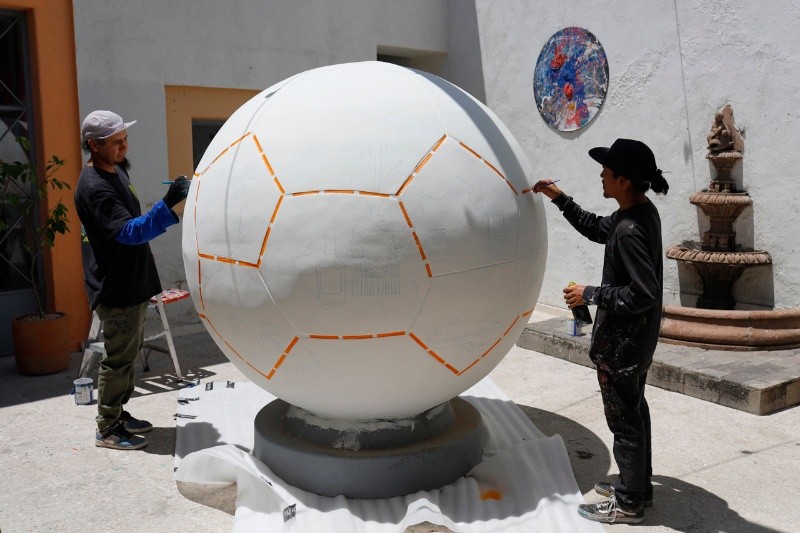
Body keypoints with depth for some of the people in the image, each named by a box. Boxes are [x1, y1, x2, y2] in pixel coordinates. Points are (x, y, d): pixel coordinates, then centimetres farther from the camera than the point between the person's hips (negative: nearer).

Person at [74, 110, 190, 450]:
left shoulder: (117, 169, 9)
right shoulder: (94, 186, -22)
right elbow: (128, 232, -31)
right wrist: (168, 204, -41)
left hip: (134, 283, 10)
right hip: (116, 290, -10)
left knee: (129, 354, 18)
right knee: (118, 358, 0)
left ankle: (118, 413, 32)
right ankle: (107, 429, 14)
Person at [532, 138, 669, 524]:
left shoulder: (629, 230, -28)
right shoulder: (641, 211, 2)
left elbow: (645, 294, -30)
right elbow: (596, 229, 19)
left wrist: (590, 295, -21)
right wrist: (559, 198, 14)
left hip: (621, 341, -10)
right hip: (635, 338, 10)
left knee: (623, 420, 5)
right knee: (634, 410, 21)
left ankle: (628, 504, 21)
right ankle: (637, 485, 38)